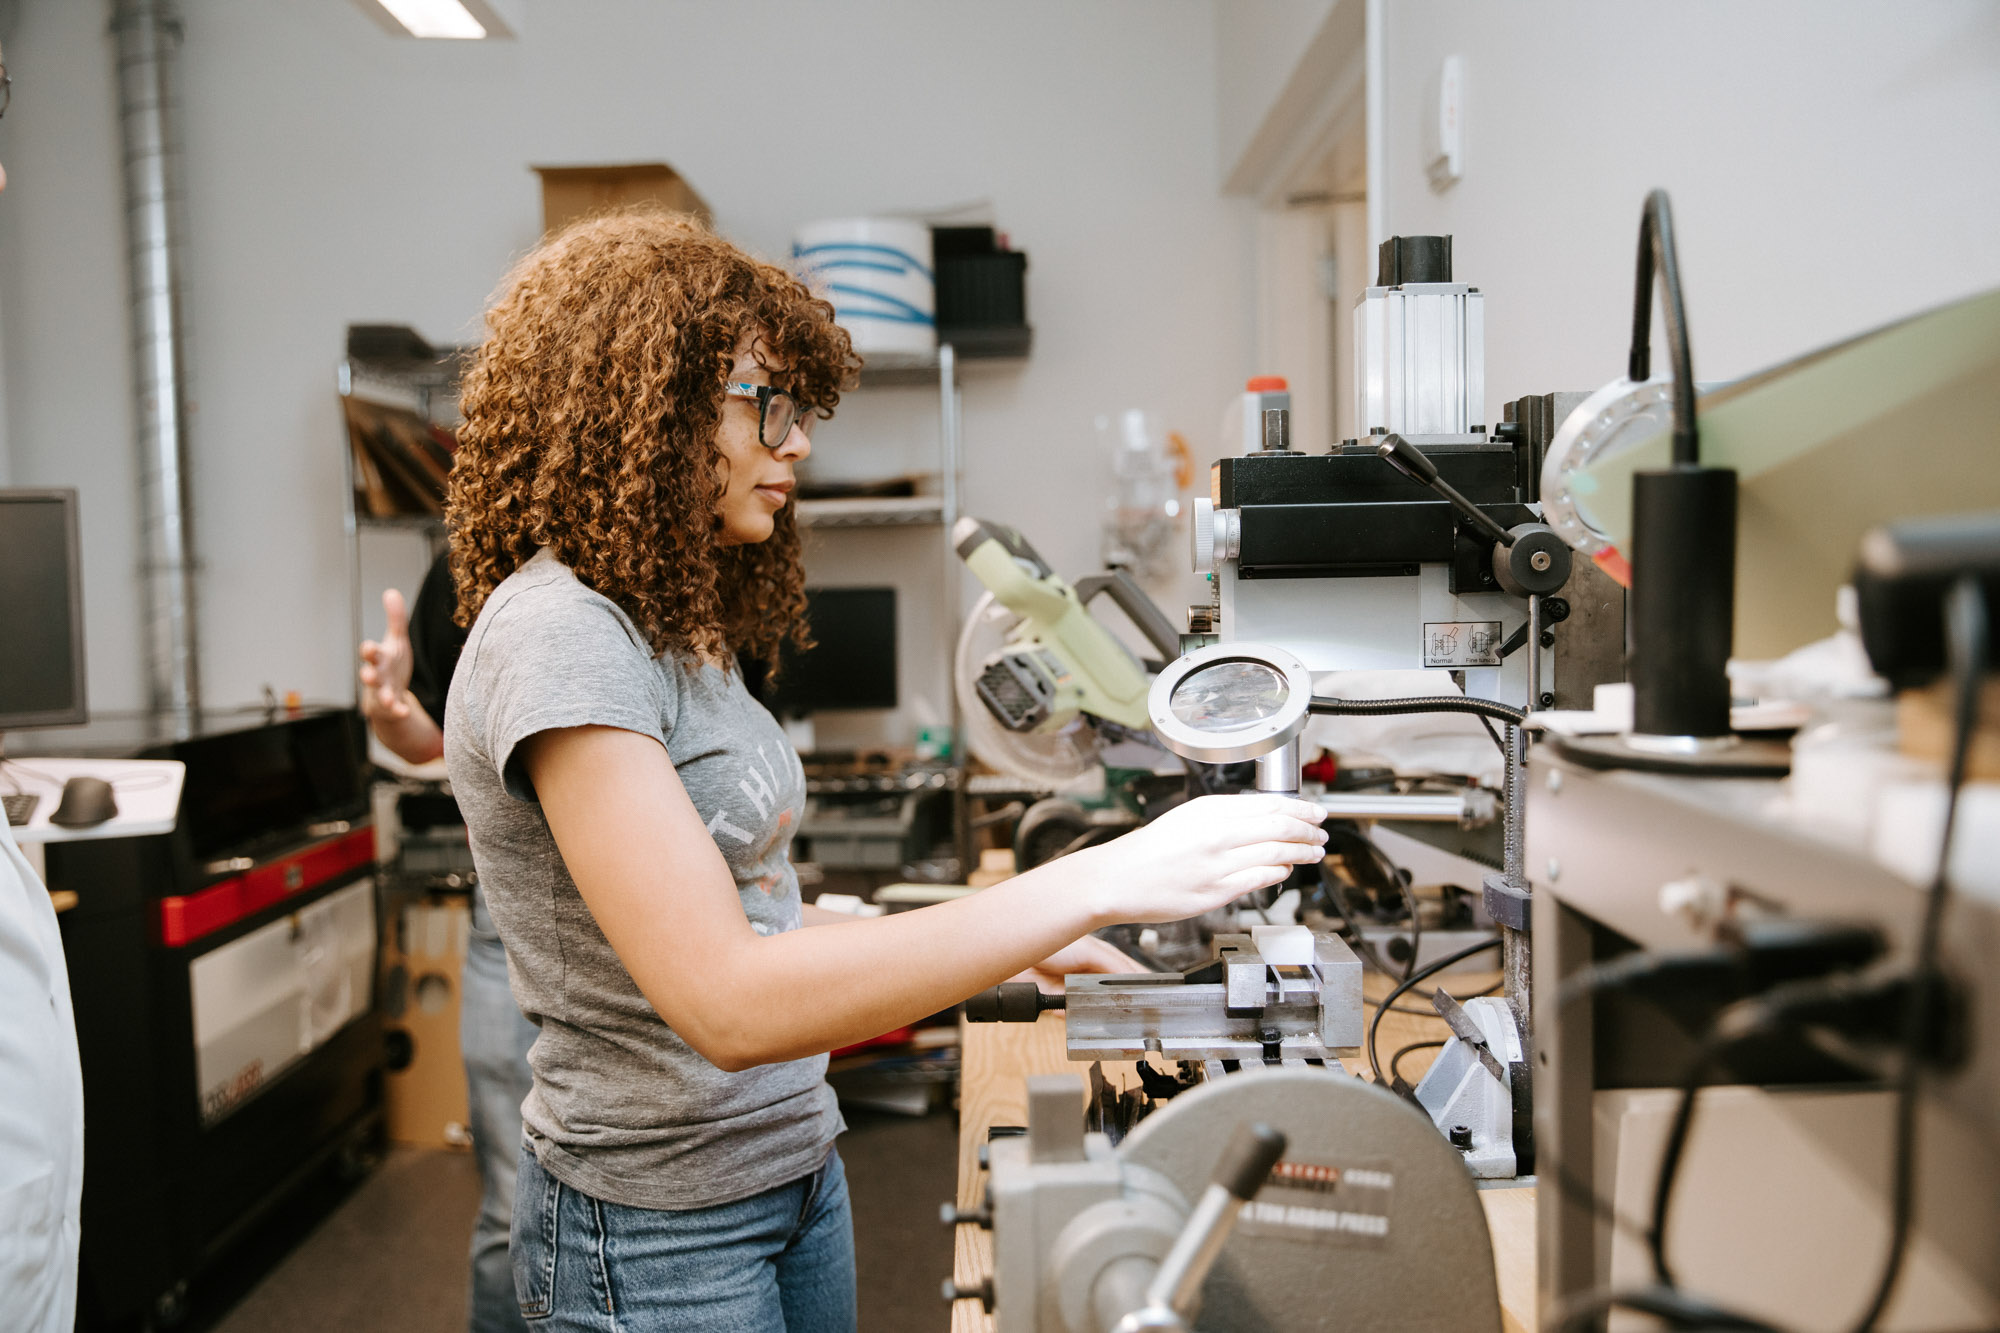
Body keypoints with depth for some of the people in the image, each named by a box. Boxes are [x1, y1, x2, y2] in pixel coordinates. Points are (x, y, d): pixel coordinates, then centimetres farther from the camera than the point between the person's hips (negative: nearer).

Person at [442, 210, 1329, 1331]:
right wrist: (1097, 883, -33)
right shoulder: (557, 637, -22)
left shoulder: (679, 629, 7)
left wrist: (1017, 943, 3)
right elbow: (729, 1002, -31)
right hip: (660, 1229, -8)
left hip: (796, 1161, 8)